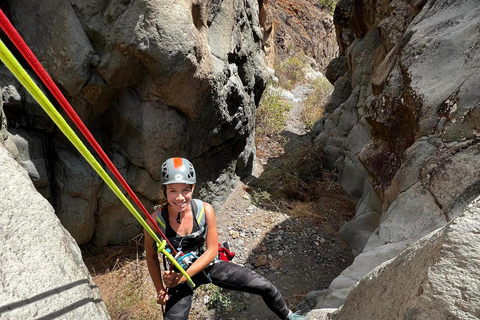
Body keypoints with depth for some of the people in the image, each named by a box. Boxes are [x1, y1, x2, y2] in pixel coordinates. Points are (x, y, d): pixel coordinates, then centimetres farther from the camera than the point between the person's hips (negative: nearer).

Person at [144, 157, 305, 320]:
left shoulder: (205, 210, -21)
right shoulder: (156, 220, -23)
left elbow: (212, 250, -14)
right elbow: (151, 257, -6)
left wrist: (183, 276, -23)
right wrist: (160, 290, -2)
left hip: (210, 265, 1)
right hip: (178, 275, 0)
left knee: (266, 287, -1)